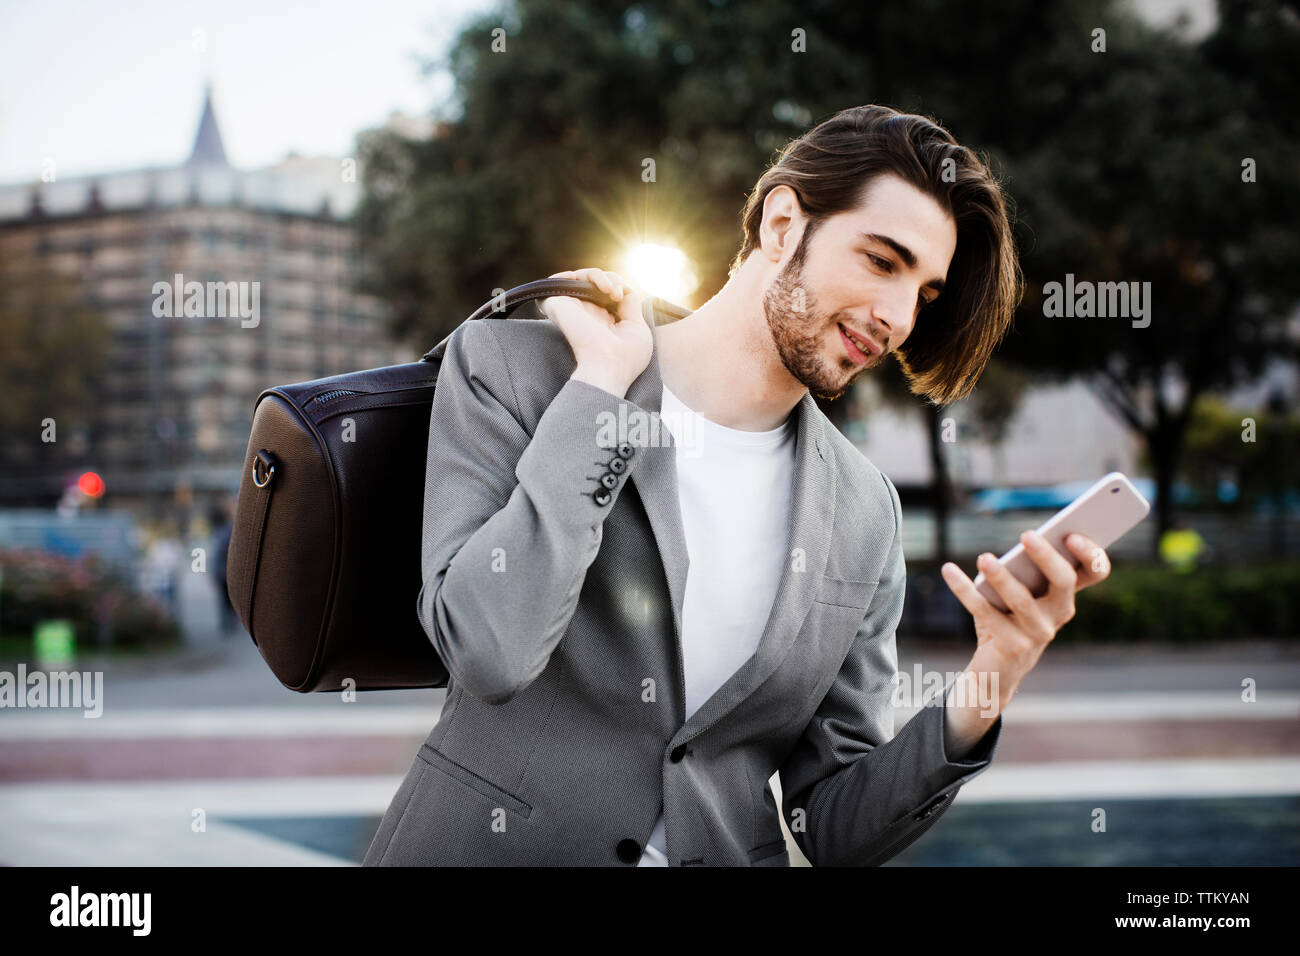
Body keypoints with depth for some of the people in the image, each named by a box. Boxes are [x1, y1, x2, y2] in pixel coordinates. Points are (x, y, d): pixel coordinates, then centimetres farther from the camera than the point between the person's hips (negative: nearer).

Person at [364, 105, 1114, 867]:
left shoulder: (864, 514, 5)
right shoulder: (509, 370, -4)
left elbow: (834, 825, 6)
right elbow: (490, 649, -20)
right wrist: (604, 380, -15)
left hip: (726, 849, 1)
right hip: (485, 846, -1)